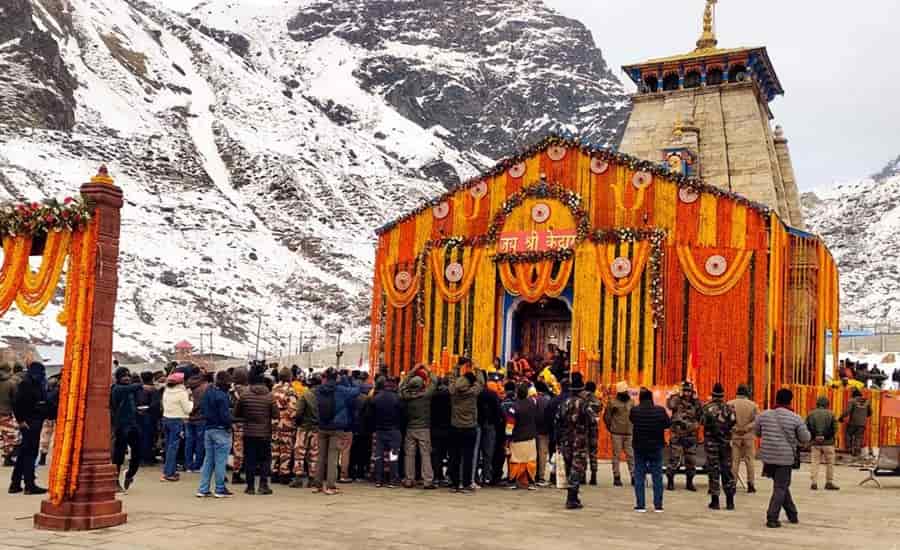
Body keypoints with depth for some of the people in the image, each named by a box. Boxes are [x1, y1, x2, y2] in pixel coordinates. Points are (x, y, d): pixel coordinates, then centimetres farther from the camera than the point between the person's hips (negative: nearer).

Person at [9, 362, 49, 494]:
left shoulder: (37, 385, 14)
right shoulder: (25, 384, -12)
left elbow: (43, 403, 18)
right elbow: (17, 404, -18)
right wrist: (20, 420, -17)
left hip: (36, 422, 9)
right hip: (29, 423, -9)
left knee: (24, 454, 14)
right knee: (30, 453, -6)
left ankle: (15, 484, 21)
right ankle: (29, 485, -3)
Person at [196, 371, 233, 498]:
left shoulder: (208, 392, 8)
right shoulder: (222, 396, -18)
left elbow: (204, 410, 15)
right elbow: (225, 415, -20)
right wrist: (229, 425, -6)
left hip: (208, 429, 8)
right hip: (221, 430, -8)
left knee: (208, 459, 13)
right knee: (220, 460, 0)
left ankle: (203, 489, 14)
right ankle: (220, 489, 6)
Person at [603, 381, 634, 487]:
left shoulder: (631, 403, 10)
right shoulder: (613, 402, -3)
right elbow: (606, 416, 2)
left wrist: (632, 427, 12)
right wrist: (611, 428, 3)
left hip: (629, 433, 3)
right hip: (616, 434, -3)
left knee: (631, 455, 2)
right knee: (616, 455, 0)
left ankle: (633, 476, 8)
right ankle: (616, 477, 6)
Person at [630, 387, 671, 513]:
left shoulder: (634, 411, -14)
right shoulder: (660, 410, -13)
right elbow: (668, 424, 0)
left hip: (639, 447, 0)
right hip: (656, 447, 0)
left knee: (639, 476, 9)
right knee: (657, 476, 10)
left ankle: (640, 505, 8)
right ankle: (658, 505, 11)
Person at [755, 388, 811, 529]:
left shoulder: (764, 415, 1)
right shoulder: (795, 419, -8)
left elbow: (757, 432, 14)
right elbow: (805, 438, -1)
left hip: (768, 457, 4)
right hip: (785, 458, -4)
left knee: (781, 486, 20)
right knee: (780, 488, 4)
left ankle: (793, 515, 27)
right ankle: (772, 518, -3)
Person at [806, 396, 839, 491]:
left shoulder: (811, 414, 3)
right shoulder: (830, 414, -3)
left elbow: (806, 428, 1)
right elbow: (835, 428, -5)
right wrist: (832, 437, 11)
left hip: (815, 443, 2)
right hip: (828, 442, -2)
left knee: (814, 462, 4)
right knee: (830, 463, 10)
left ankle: (814, 483, -1)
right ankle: (829, 482, 12)